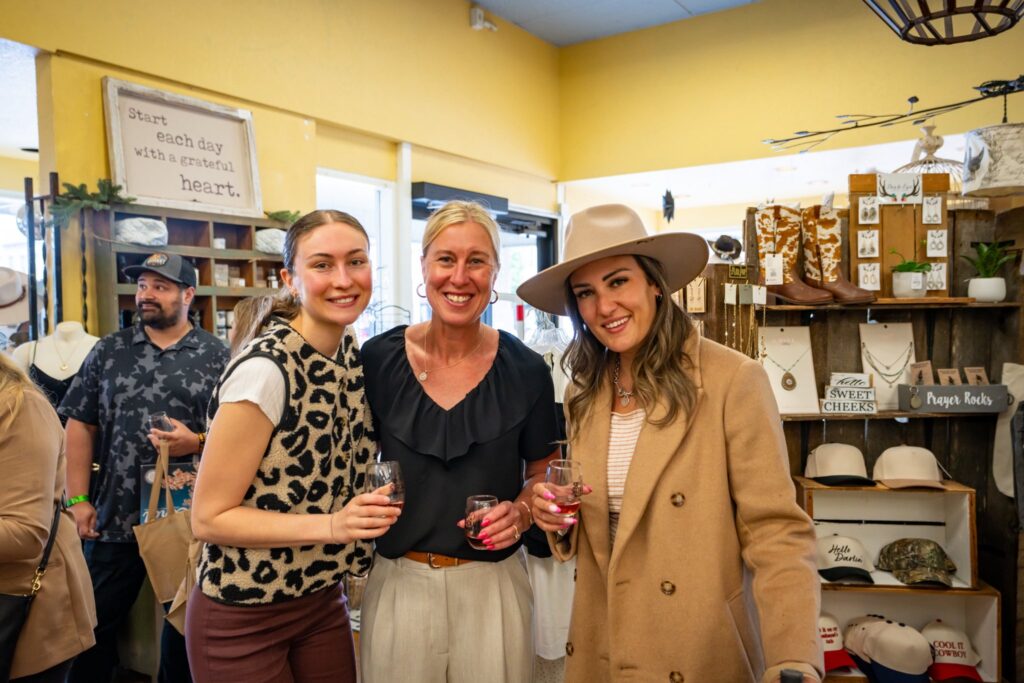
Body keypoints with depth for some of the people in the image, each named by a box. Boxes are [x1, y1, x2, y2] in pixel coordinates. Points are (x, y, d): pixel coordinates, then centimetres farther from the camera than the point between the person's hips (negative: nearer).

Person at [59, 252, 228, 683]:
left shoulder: (217, 356, -1)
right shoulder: (108, 351, 6)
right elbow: (80, 424, 6)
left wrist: (197, 442, -20)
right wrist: (78, 500, 1)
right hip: (115, 517, 2)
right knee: (97, 624, 13)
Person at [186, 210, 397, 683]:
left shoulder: (351, 351, -2)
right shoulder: (265, 369, -24)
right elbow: (209, 518, -19)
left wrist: (369, 515, -4)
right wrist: (330, 525, -28)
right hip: (243, 620, -6)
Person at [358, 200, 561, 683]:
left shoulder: (525, 370, -7)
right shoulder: (378, 360, -5)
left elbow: (543, 472, 5)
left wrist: (522, 511, -13)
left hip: (493, 583, 0)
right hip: (397, 580, 1)